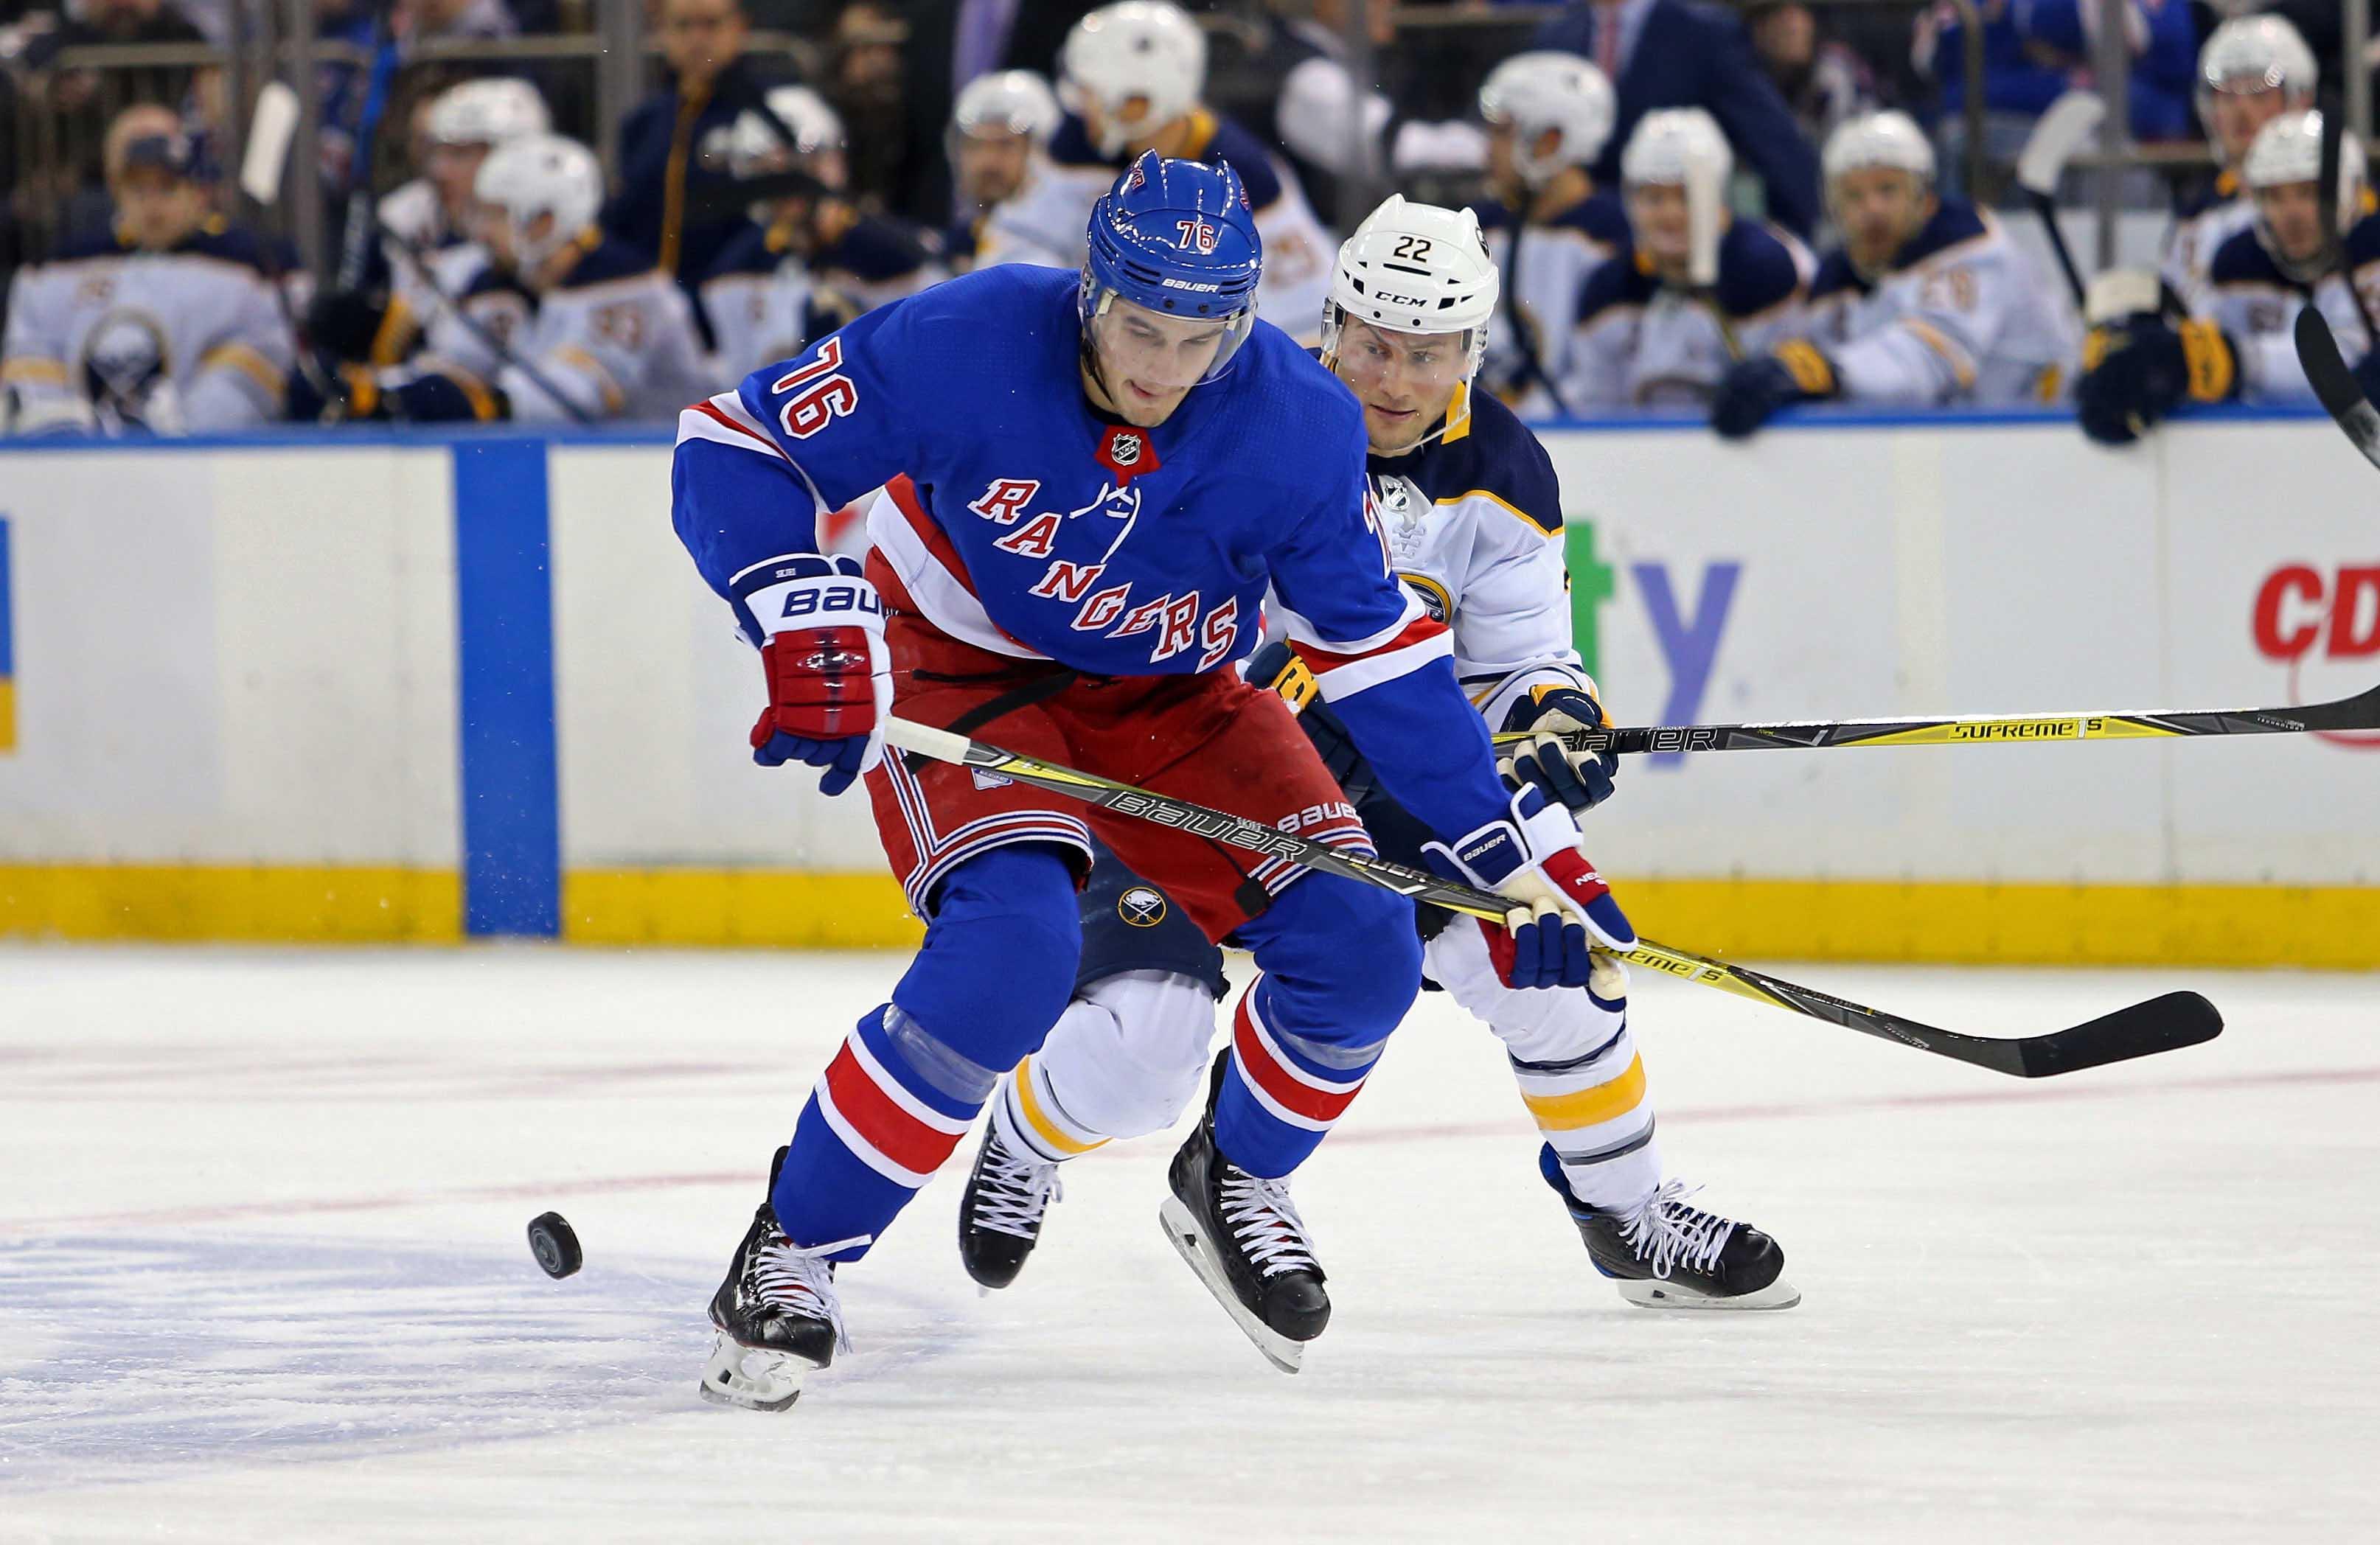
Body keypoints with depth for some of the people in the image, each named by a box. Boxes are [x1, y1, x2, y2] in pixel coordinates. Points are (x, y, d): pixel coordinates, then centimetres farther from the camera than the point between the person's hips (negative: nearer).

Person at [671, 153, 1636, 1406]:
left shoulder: (1296, 427, -20)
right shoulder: (964, 346, -28)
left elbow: (1373, 651, -10)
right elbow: (733, 449, -21)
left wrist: (1519, 853, -13)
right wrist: (810, 623, -37)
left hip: (1171, 695, 4)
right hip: (958, 672, -4)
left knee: (1357, 951, -12)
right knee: (1013, 946, -31)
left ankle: (1235, 1182, 20)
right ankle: (793, 1253, -15)